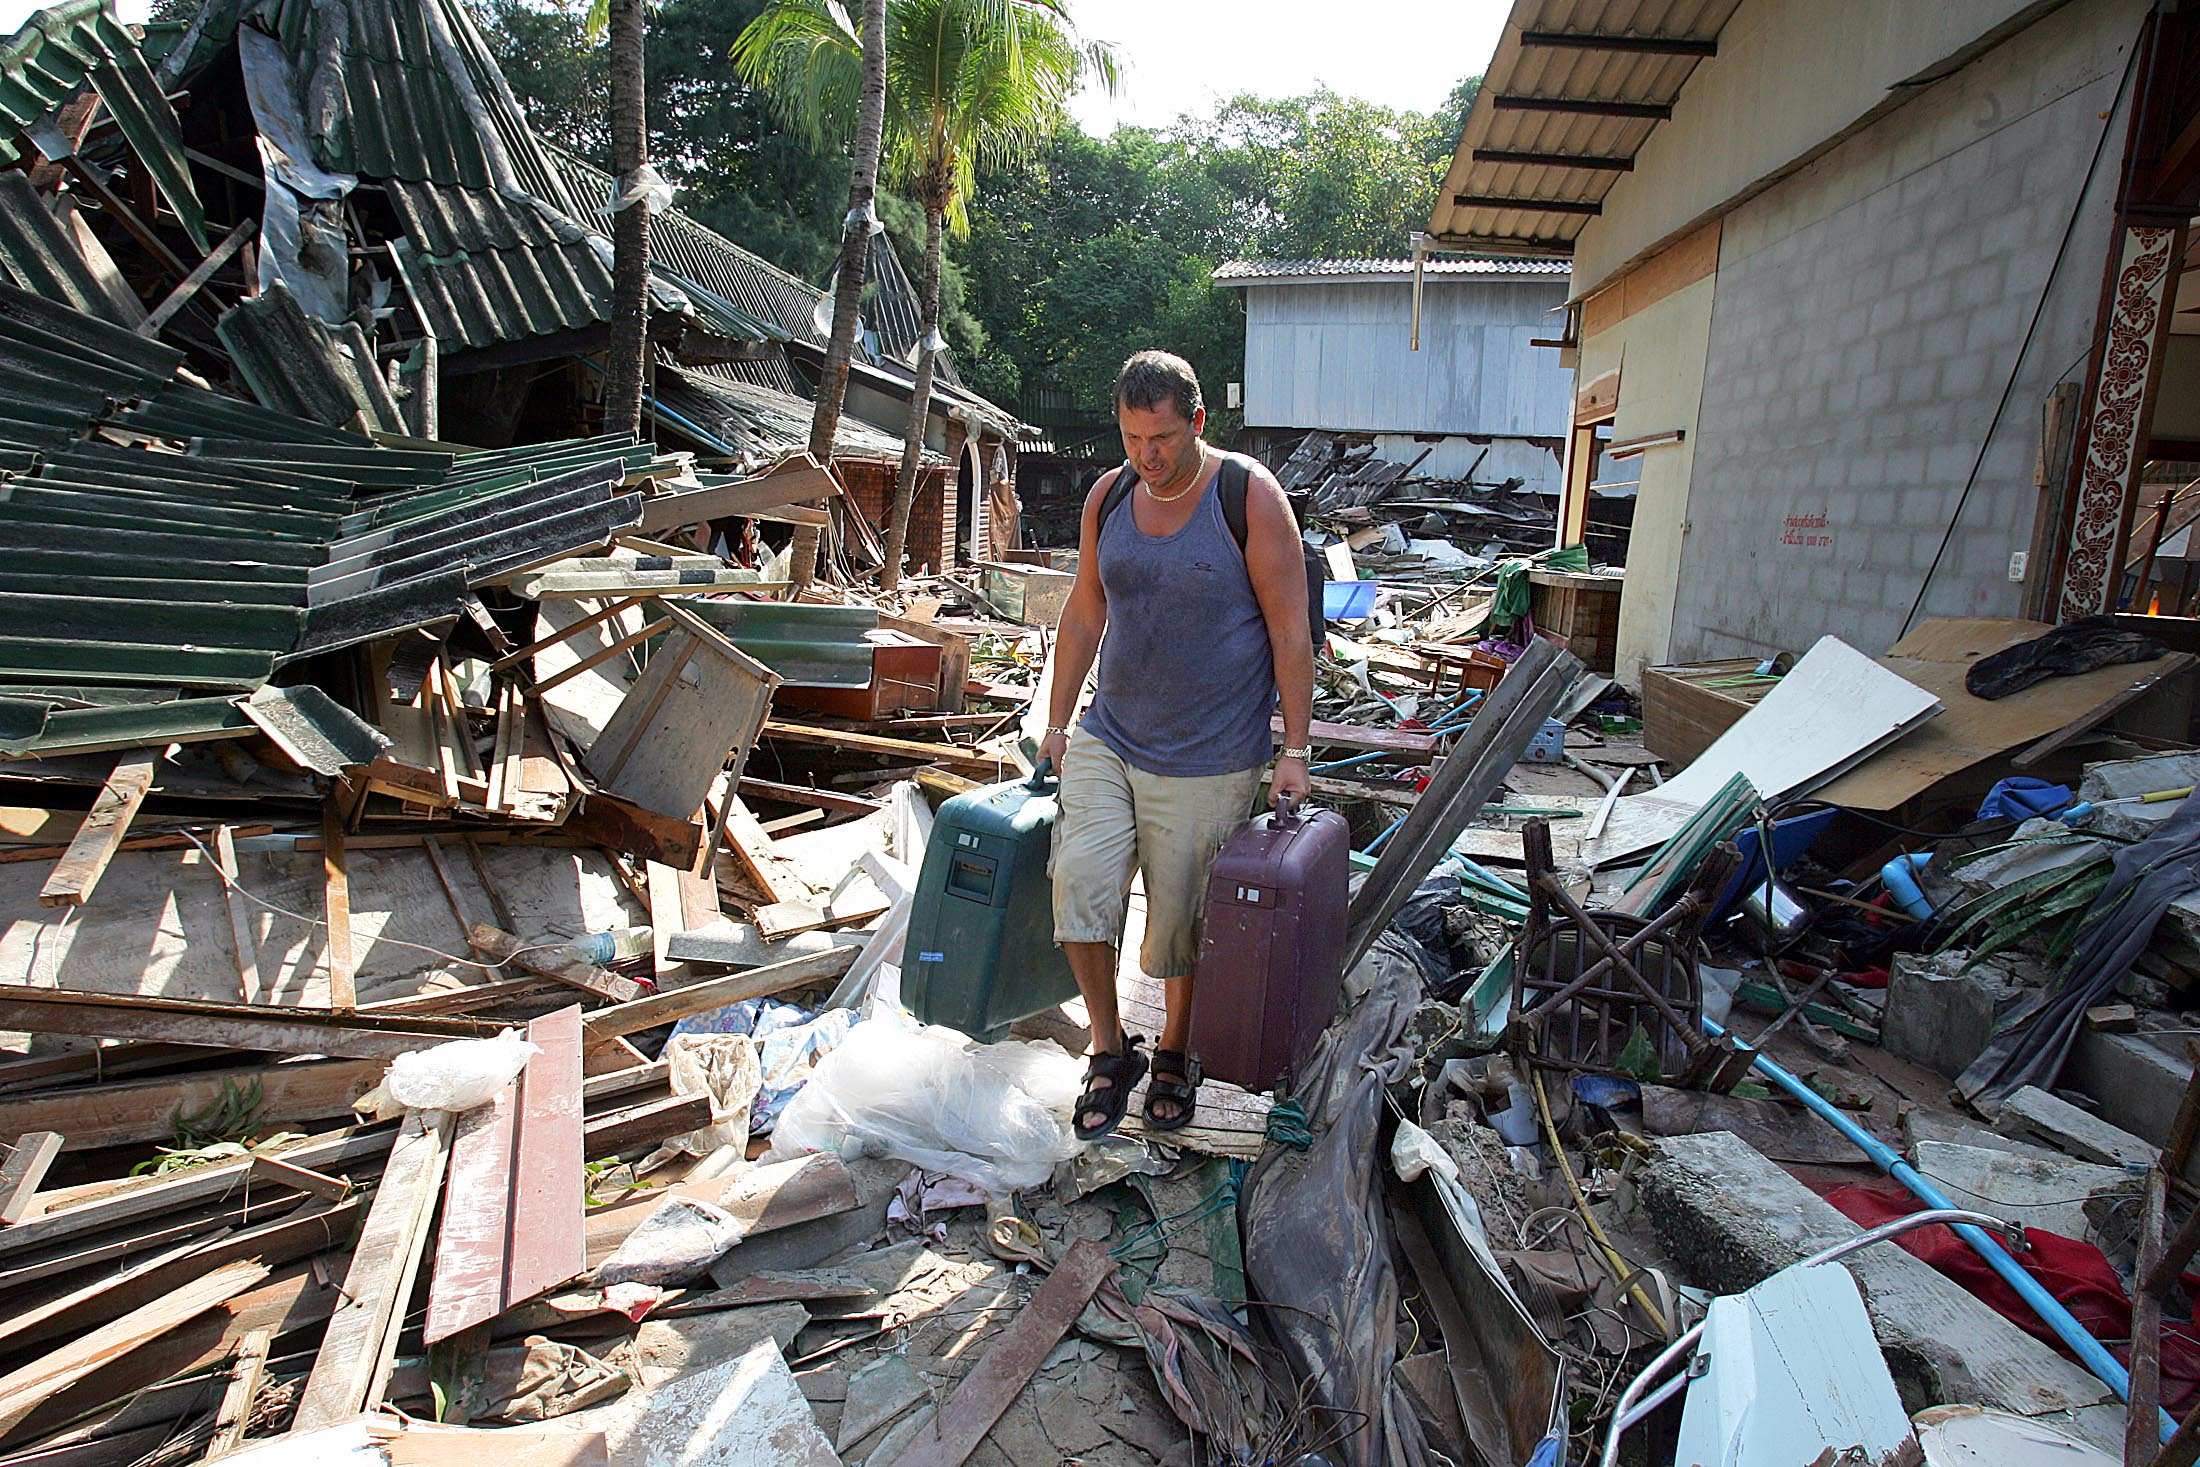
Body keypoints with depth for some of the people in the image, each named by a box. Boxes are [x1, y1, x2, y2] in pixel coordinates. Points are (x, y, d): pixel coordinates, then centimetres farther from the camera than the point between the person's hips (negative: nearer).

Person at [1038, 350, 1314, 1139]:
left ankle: (1176, 1054, 33)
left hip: (1208, 760, -4)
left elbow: (1290, 631, -8)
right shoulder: (1108, 497, 4)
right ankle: (1110, 1051, 12)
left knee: (1182, 919, 6)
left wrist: (1294, 749, -10)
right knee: (1080, 883, -10)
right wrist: (1058, 724, 14)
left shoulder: (1251, 496, -10)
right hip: (1107, 740, 4)